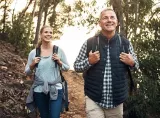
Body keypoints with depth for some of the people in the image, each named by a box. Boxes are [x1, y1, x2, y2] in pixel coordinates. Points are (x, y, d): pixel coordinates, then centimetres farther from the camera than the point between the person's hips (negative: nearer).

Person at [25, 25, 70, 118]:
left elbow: (67, 68, 5)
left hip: (56, 89, -2)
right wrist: (32, 65, -13)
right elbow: (27, 72, 7)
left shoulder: (59, 50, -3)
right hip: (39, 90, 2)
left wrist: (59, 62, -13)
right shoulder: (33, 53, -1)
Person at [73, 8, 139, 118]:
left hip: (117, 100, 2)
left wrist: (132, 63, -11)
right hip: (94, 99, -2)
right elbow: (76, 66, 3)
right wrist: (89, 61, -16)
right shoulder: (89, 43, -5)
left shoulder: (125, 43, 0)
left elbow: (135, 64, 12)